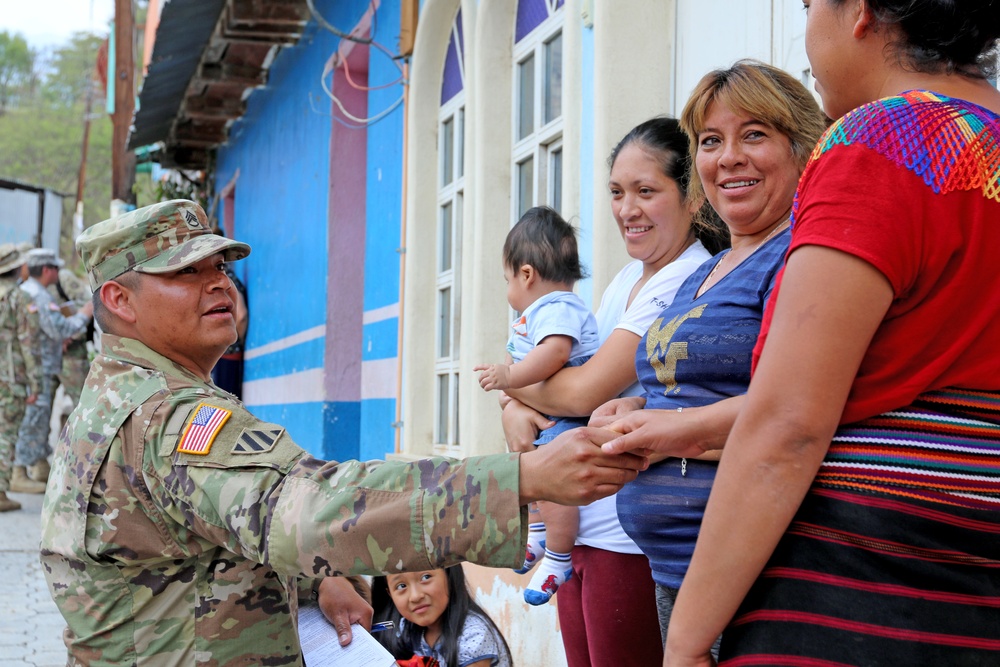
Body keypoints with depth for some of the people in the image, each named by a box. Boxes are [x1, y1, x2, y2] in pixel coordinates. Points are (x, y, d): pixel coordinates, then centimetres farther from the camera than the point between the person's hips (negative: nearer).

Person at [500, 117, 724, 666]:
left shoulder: (688, 286, -15)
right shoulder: (627, 280, 13)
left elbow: (585, 389, -18)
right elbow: (557, 369, 18)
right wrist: (515, 410, -4)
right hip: (581, 529, 8)